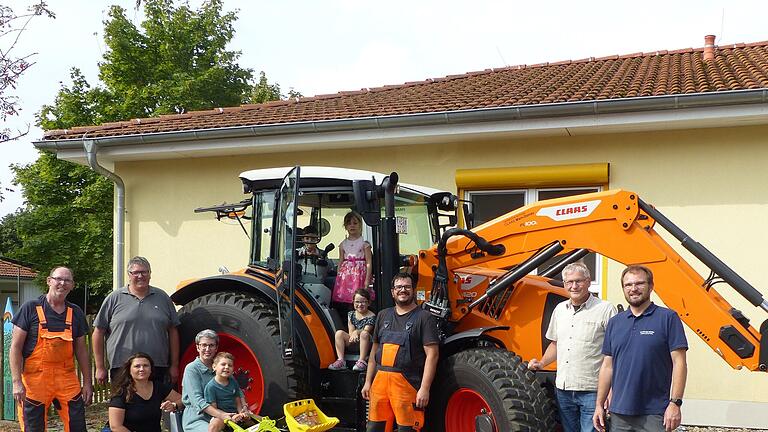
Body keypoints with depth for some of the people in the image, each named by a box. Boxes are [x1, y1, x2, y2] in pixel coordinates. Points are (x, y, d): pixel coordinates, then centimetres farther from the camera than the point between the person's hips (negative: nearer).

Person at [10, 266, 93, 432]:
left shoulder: (75, 313, 10)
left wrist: (87, 382, 9)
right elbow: (15, 346, -5)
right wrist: (17, 382, -13)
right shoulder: (30, 308, -3)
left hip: (67, 378, 3)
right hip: (35, 379, -3)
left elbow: (81, 349, 14)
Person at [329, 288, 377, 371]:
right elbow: (351, 332, 6)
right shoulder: (351, 314, 11)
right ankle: (340, 360, -24)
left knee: (364, 334, -36)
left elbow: (366, 330, -18)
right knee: (339, 333, -17)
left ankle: (362, 361, -37)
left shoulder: (371, 316, -4)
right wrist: (353, 335, -18)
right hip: (352, 343, 5)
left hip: (365, 344, -5)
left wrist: (357, 332, -37)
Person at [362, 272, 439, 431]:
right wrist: (368, 382, 16)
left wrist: (425, 388, -16)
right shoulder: (383, 315, 16)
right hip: (380, 381, 5)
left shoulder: (424, 317, -2)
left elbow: (432, 354, -8)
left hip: (407, 383, -5)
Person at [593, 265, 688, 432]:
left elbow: (679, 363, -7)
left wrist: (675, 403, -14)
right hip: (619, 413, 5)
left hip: (654, 415, -5)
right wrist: (599, 405, 9)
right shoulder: (615, 323, 12)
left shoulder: (667, 318, -3)